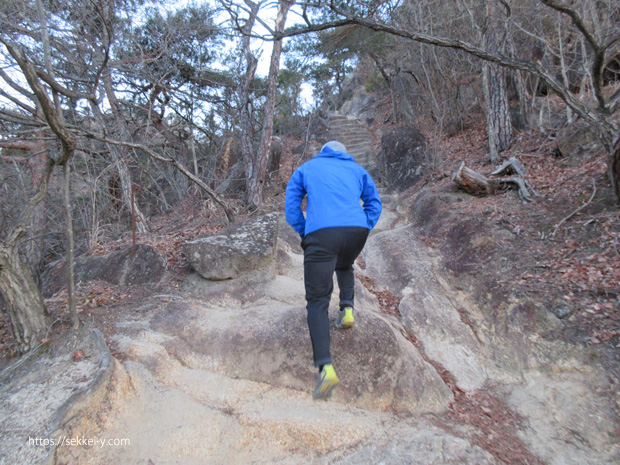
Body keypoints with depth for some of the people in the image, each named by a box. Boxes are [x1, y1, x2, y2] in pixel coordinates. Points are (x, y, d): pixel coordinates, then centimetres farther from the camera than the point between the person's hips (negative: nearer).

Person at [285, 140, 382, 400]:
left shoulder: (306, 169, 23)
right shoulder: (357, 170, 27)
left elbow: (291, 207, 15)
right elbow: (374, 203, 20)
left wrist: (305, 235, 17)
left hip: (321, 234, -3)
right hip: (357, 230, 3)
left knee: (317, 301, -1)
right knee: (344, 266, 35)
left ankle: (325, 367, -14)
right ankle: (347, 309, 12)